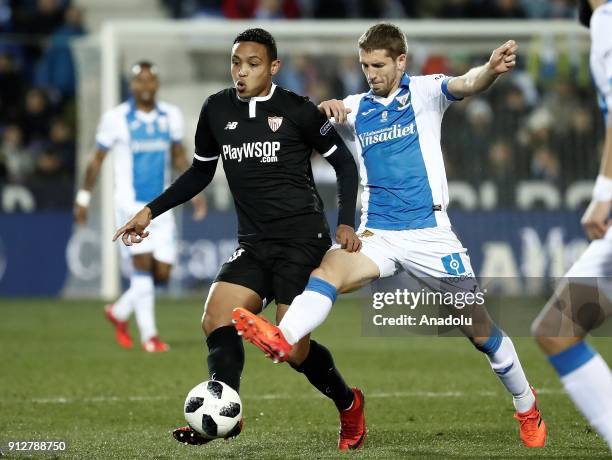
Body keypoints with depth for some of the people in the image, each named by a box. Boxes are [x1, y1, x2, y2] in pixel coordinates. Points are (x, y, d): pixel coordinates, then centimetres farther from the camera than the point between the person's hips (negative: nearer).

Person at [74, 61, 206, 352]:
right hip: (130, 204, -4)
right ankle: (149, 336, -8)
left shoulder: (171, 116, 5)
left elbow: (179, 157, 18)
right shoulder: (115, 119, -5)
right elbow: (97, 159, 4)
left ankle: (120, 312, 26)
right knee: (143, 263, -14)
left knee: (162, 272, 2)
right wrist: (84, 197, 4)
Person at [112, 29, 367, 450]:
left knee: (293, 347, -8)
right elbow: (200, 173, 20)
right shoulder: (217, 110, 7)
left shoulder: (297, 110, -5)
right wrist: (151, 211, 12)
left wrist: (346, 223, -6)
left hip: (302, 239, -5)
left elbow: (344, 162, 4)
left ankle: (349, 405, 18)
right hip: (254, 243, 5)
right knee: (216, 319, -18)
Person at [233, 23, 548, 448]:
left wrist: (492, 69, -44)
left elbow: (467, 84, -20)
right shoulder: (354, 109, 10)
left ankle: (527, 408, 25)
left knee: (480, 328, 4)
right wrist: (324, 110, -19)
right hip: (377, 235, 2)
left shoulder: (423, 93, 0)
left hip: (430, 233, -2)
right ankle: (281, 340, -55)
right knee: (330, 266, -30)